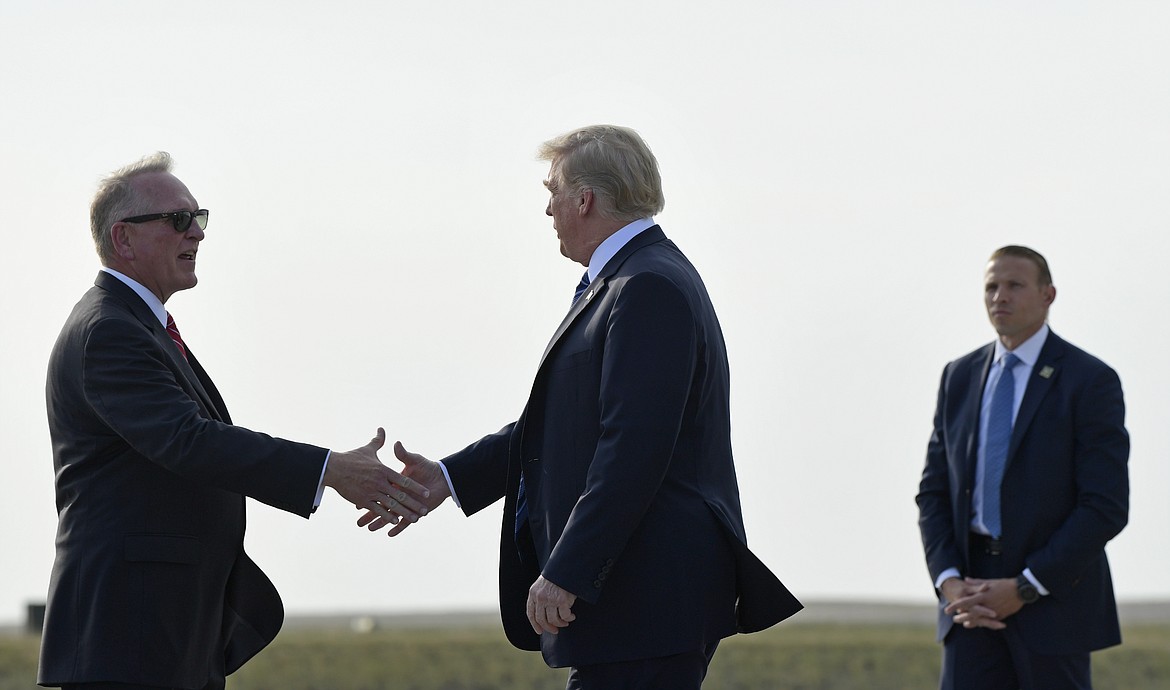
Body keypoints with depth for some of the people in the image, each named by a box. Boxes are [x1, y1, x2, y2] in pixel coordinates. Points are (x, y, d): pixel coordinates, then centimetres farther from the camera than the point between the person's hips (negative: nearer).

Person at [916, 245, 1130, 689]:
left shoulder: (1089, 381, -5)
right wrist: (949, 582, -5)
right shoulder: (959, 377, 11)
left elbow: (1106, 506, -11)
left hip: (1052, 598, -4)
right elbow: (934, 491, 12)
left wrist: (1025, 588, -15)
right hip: (973, 596, 4)